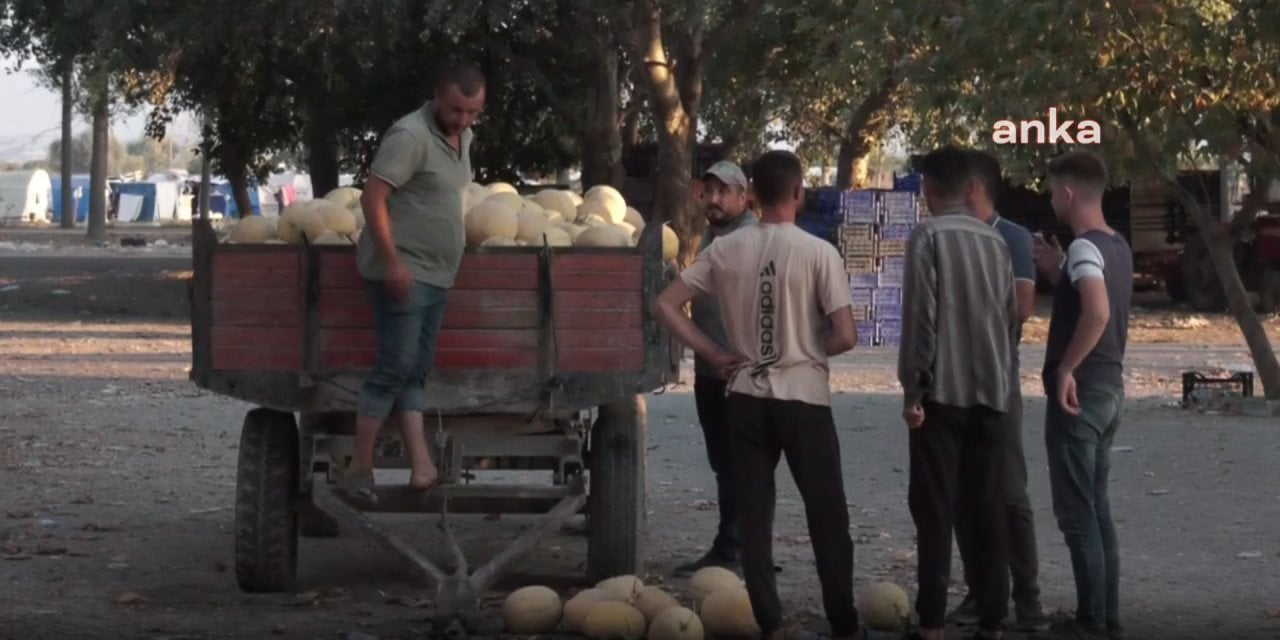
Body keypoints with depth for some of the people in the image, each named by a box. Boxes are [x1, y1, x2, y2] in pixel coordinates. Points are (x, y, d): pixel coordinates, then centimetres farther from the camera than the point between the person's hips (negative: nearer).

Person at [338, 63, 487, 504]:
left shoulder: (462, 137, 13)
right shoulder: (411, 136, -15)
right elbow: (373, 197, -20)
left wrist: (458, 242, 19)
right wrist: (392, 261, -24)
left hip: (436, 274, 9)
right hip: (403, 272, -9)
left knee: (416, 372, 5)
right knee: (395, 368, -10)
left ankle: (421, 465, 2)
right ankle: (359, 469, -6)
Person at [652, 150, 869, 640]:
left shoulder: (725, 250, -1)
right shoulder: (817, 252, -11)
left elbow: (664, 306, 0)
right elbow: (845, 337, -13)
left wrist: (712, 354, 4)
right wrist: (812, 348, 8)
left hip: (746, 398, 3)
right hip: (804, 397, -3)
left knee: (754, 517, 7)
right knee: (827, 517, 7)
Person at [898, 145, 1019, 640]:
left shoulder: (927, 237, -6)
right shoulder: (995, 241, 10)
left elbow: (920, 316, -12)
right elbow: (1011, 316, 13)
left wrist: (912, 388, -8)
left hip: (943, 391, -5)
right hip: (993, 393, 5)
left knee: (934, 509, -1)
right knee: (989, 508, 6)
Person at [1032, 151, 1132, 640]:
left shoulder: (1084, 247, -17)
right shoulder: (1117, 246, 12)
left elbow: (1098, 311, -33)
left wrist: (1066, 368, -24)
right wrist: (1057, 272, 15)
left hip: (1080, 390, -9)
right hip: (1110, 387, 9)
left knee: (1077, 512, -3)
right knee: (1096, 506, 15)